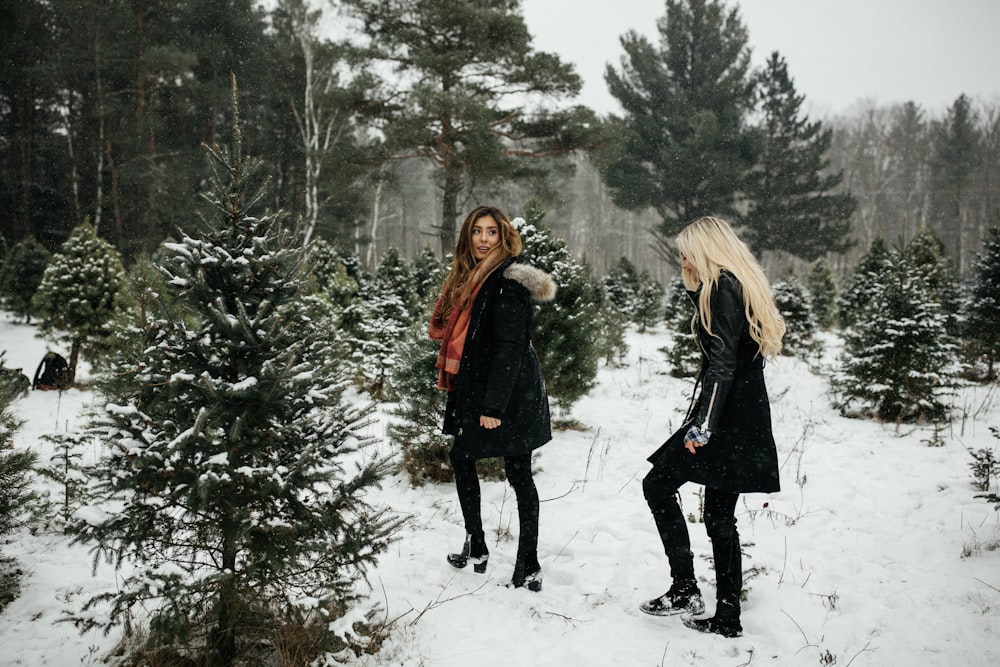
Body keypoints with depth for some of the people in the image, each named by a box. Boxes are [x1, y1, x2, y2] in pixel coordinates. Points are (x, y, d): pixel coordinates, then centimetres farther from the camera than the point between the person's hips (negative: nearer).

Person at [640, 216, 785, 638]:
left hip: (725, 418, -10)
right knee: (720, 516, 12)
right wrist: (695, 286, 17)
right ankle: (727, 618, 16)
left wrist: (702, 425, -27)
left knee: (658, 485, -2)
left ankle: (684, 589, -2)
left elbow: (722, 363, -21)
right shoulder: (740, 286, 18)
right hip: (746, 421, 10)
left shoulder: (724, 288, -11)